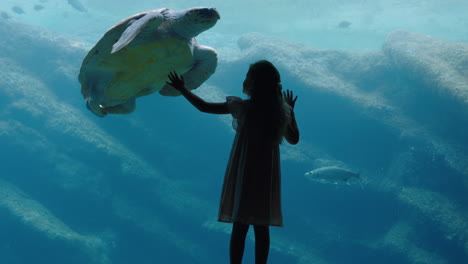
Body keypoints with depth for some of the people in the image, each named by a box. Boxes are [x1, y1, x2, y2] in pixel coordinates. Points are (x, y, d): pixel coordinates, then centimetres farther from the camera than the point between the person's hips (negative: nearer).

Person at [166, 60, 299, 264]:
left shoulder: (243, 107, -10)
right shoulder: (282, 111, 0)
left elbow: (204, 107, -3)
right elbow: (294, 139, 13)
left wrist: (182, 89, 9)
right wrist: (291, 111, 23)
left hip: (243, 175, -3)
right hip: (267, 178, 3)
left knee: (239, 227, 2)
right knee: (262, 228, 7)